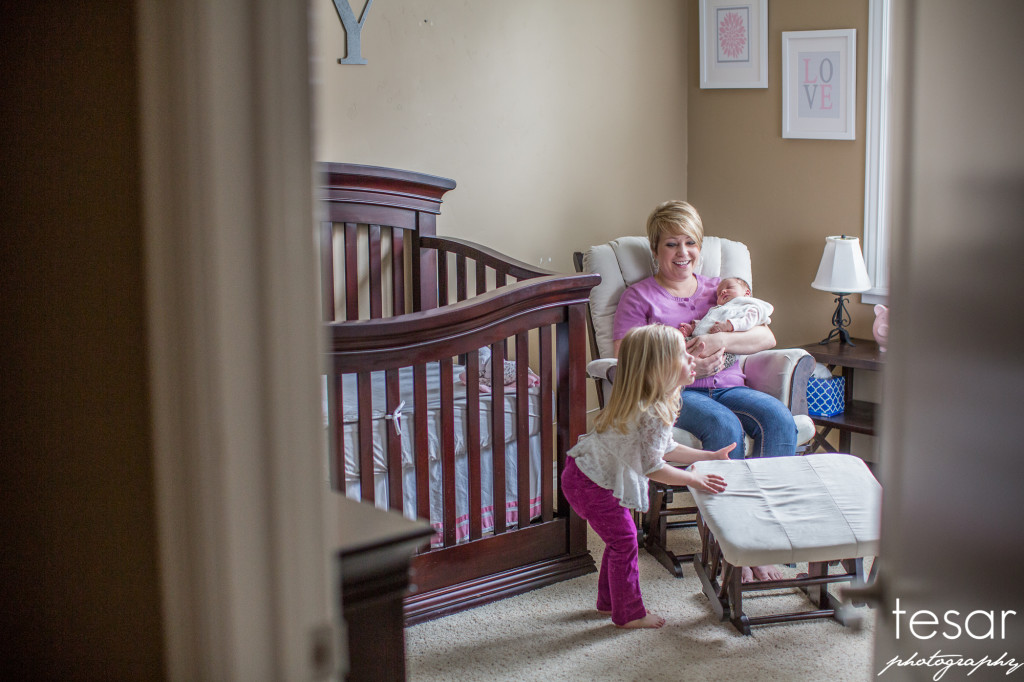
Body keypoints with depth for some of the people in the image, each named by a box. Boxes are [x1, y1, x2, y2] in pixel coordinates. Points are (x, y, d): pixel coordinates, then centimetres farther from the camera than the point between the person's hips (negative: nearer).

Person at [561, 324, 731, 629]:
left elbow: (665, 448, 15)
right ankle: (629, 613, 14)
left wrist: (709, 456, 16)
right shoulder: (653, 414, -27)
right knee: (624, 541, 1)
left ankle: (609, 601, 36)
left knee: (620, 538, 21)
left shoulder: (643, 403, 6)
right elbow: (653, 467, -24)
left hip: (585, 472, 10)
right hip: (593, 485, -10)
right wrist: (695, 480, -16)